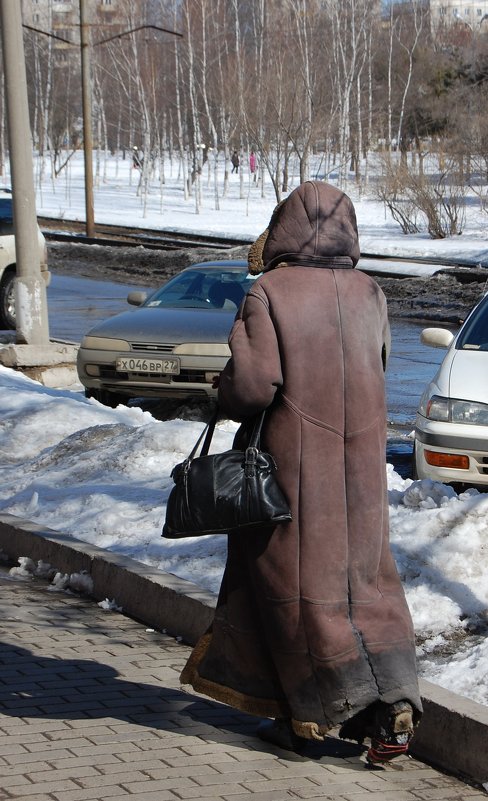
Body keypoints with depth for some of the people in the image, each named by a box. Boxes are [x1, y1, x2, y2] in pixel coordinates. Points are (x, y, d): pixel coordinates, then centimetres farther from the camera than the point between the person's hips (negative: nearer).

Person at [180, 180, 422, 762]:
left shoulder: (268, 294, -12)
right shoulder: (369, 295, 2)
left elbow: (253, 384, -20)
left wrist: (226, 397, 3)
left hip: (291, 463, -4)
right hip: (359, 465, 4)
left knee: (297, 583, 6)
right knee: (364, 578, 11)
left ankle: (309, 717, 9)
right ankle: (391, 703, -1)